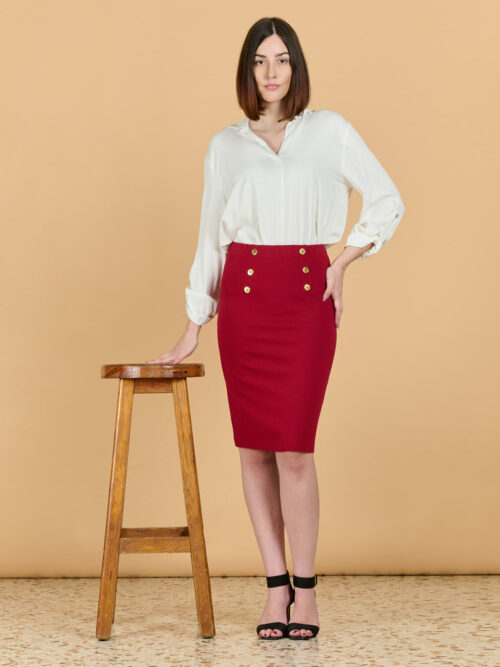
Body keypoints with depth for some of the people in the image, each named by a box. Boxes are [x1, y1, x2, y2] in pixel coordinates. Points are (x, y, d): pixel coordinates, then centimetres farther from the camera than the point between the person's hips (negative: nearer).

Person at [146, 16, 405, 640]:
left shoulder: (329, 130, 6)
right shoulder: (224, 145, 11)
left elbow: (387, 202, 10)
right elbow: (210, 238, 12)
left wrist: (343, 263, 1)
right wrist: (192, 328, 11)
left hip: (307, 292, -2)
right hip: (244, 295, 2)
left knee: (294, 446, -8)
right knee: (253, 447, 2)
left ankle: (305, 586, 5)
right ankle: (276, 586, 11)